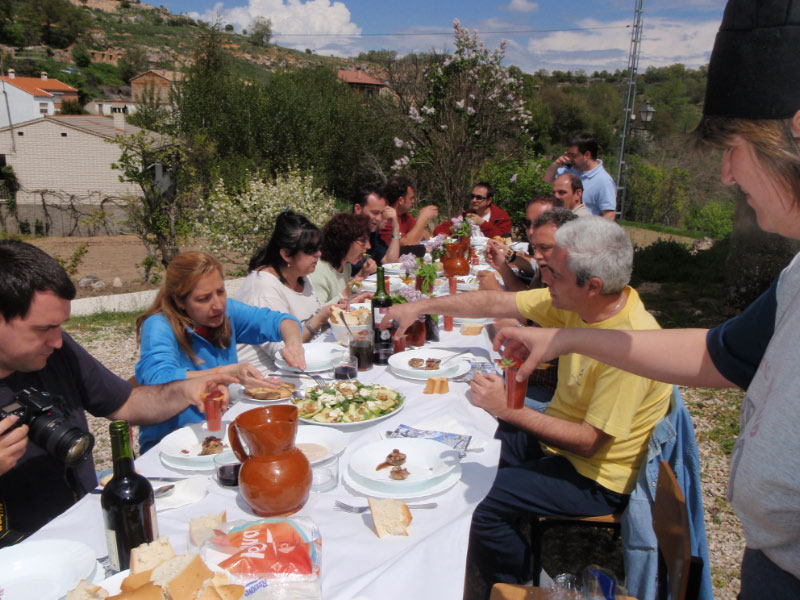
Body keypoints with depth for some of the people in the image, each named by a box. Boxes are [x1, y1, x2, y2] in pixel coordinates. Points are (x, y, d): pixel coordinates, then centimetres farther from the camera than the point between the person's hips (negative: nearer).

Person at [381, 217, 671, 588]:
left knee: (479, 502, -17)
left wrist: (509, 410, -27)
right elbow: (495, 303, -2)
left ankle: (519, 586, 13)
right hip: (559, 433, 8)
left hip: (595, 478, -8)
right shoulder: (576, 302, -9)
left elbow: (589, 442, -28)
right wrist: (420, 307, 0)